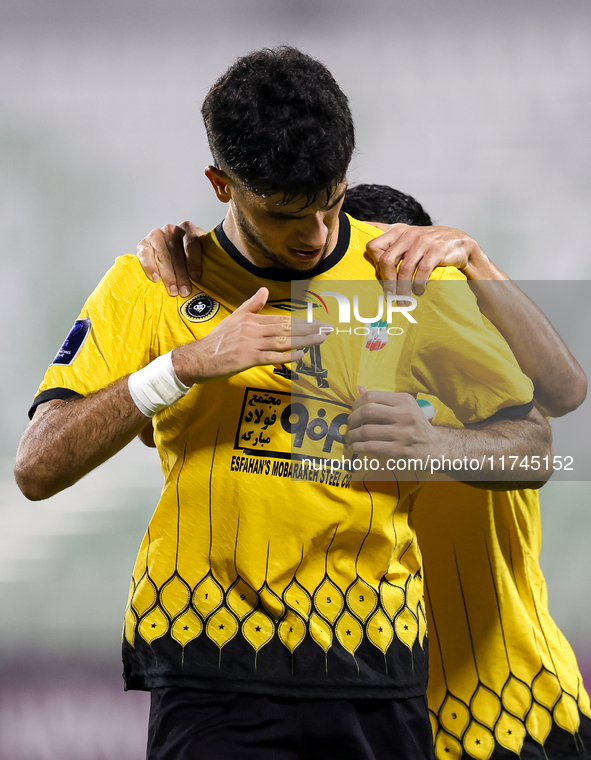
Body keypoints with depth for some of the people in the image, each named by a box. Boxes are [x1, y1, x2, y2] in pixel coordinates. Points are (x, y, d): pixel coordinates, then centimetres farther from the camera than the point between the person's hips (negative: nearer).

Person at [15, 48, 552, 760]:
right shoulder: (153, 283, 2)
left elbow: (532, 443, 9)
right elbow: (37, 469, -6)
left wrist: (432, 444, -13)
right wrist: (185, 365, -18)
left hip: (375, 674, 2)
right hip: (210, 674, -2)